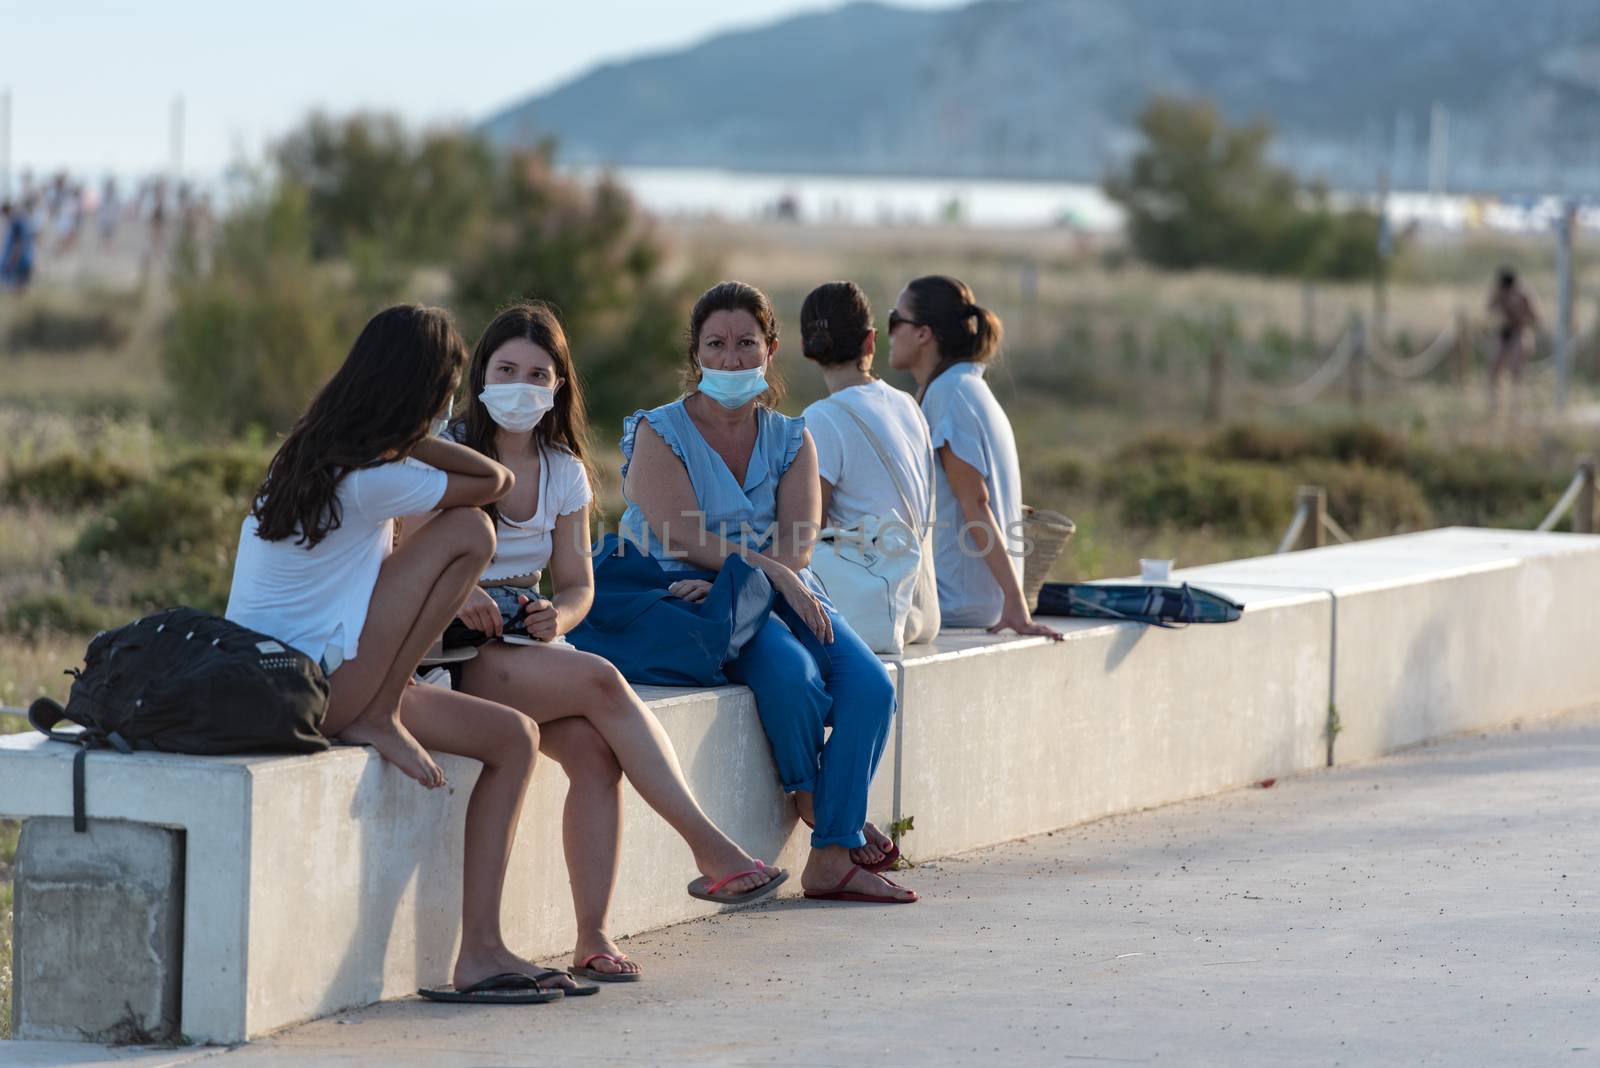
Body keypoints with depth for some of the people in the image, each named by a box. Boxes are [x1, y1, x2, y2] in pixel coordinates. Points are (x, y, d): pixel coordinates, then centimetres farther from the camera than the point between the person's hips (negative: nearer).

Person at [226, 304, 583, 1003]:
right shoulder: (374, 480, -19)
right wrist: (408, 441, -2)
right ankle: (380, 719, -6)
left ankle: (480, 951, 1)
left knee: (514, 739, 7)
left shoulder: (315, 452, 10)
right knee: (467, 531, -15)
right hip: (309, 694, -10)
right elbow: (495, 482, -7)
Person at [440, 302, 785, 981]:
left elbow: (576, 583, 15)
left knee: (596, 751, -26)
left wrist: (558, 615, -9)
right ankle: (711, 850, -29)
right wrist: (458, 597, -28)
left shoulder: (564, 472, 13)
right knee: (601, 681, -28)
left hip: (528, 647, 5)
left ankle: (593, 937, -27)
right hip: (454, 654, -5)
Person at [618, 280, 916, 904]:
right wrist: (771, 570, -23)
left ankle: (833, 858, -18)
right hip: (696, 599, -5)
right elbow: (685, 539, -13)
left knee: (869, 685, -20)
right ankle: (815, 804, -6)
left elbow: (797, 544, -4)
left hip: (781, 591, 5)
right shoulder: (659, 433, 0)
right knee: (790, 672, -33)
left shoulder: (790, 441, 11)